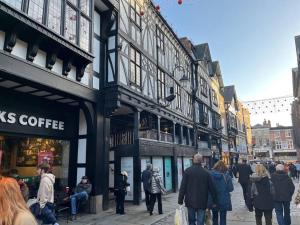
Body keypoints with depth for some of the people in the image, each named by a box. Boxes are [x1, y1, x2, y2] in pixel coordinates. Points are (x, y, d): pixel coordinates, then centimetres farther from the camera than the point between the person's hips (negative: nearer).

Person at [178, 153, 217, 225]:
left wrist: (180, 200, -2)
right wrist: (214, 201, 11)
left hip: (190, 201, 0)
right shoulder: (206, 173, -4)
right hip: (202, 202, 0)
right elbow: (212, 188, 1)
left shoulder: (187, 171, -7)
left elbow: (183, 186, -8)